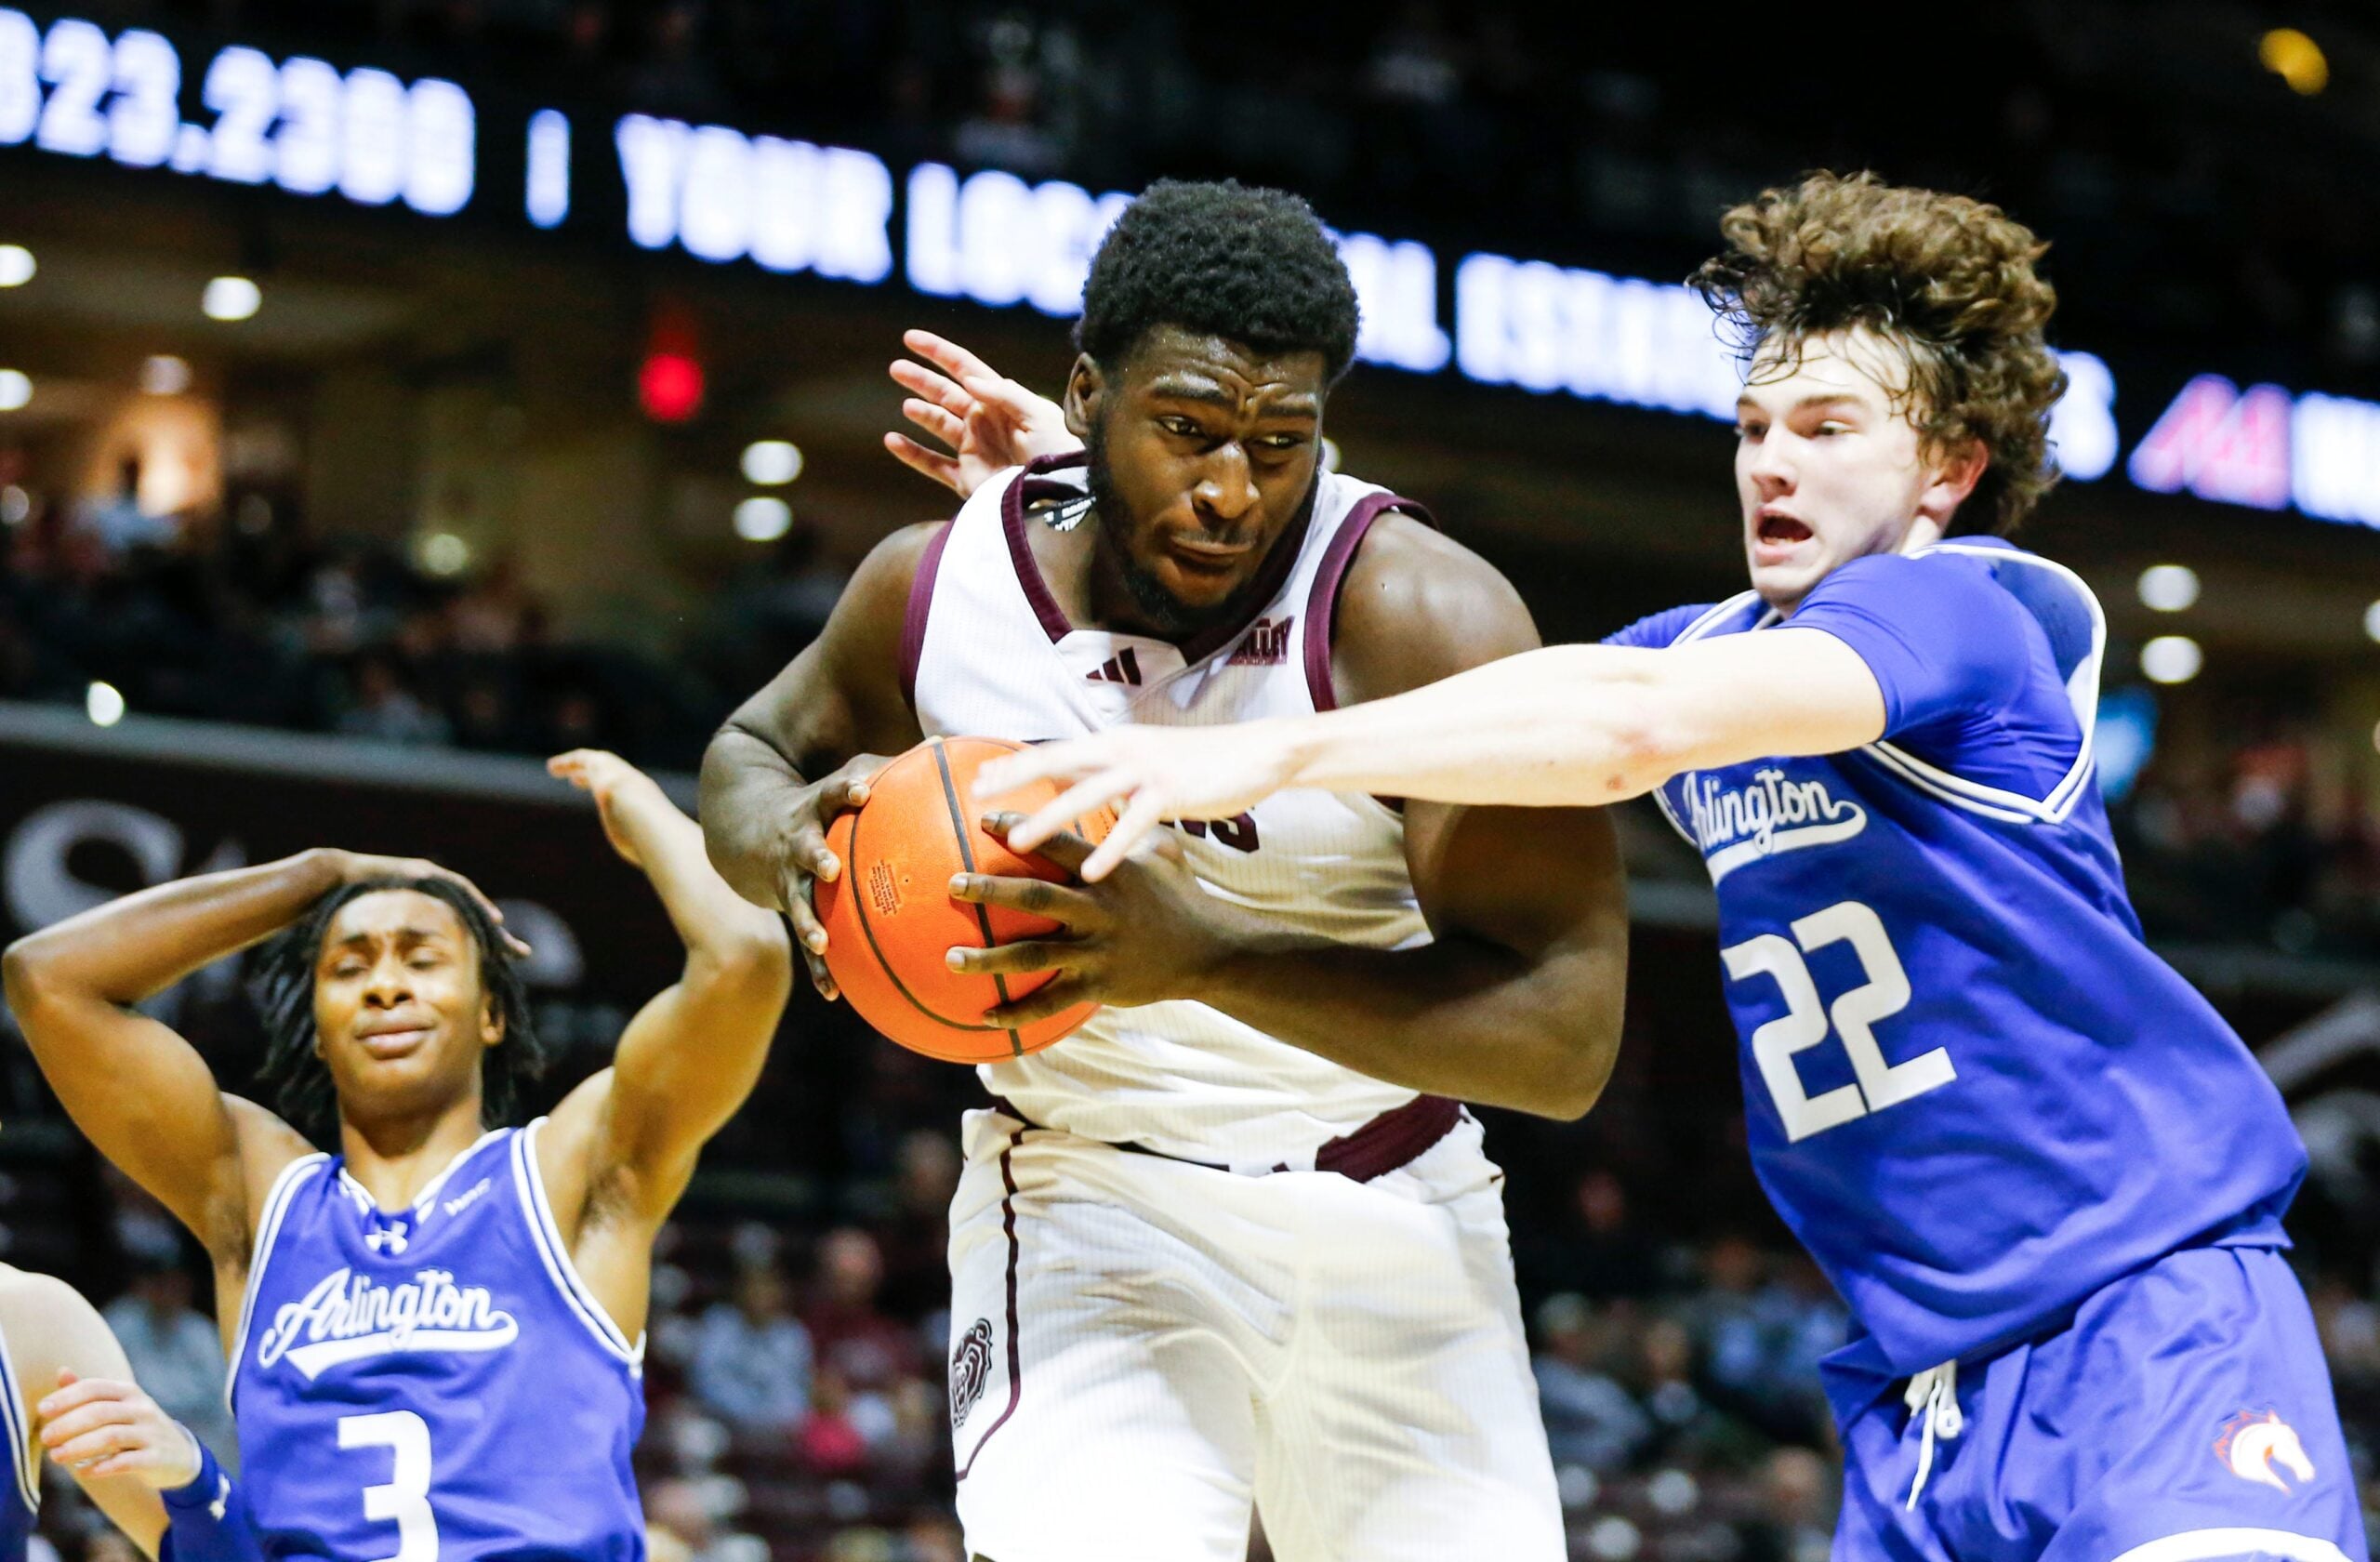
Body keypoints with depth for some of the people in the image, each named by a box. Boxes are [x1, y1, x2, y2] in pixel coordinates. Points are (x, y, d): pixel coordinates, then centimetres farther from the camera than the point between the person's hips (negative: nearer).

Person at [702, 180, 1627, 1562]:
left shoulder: (1421, 618, -22)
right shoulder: (938, 588, -10)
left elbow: (1568, 1036, -27)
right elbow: (758, 751, 13)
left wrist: (1199, 955, -38)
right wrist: (787, 841, -14)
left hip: (1394, 1235, 0)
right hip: (1091, 1208, 0)